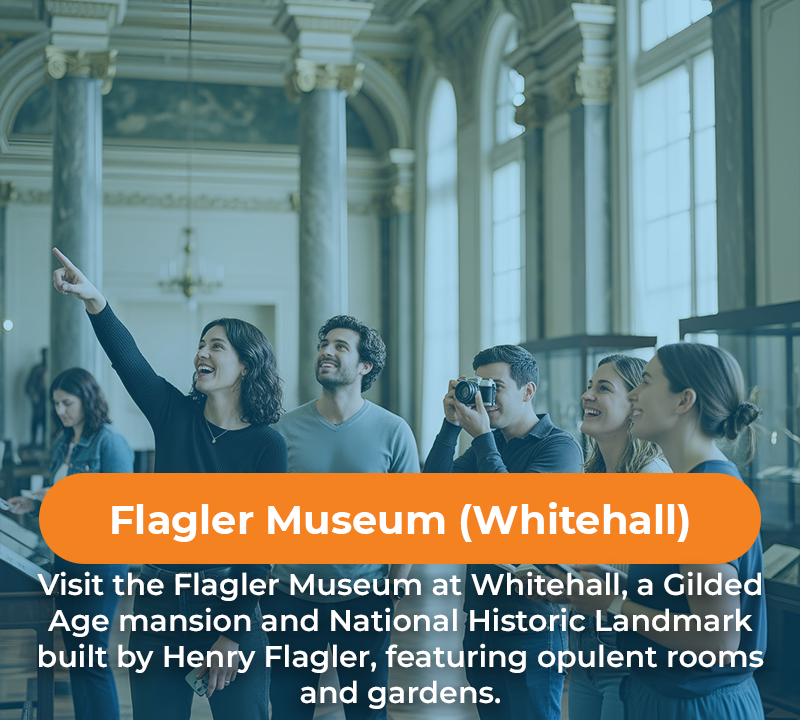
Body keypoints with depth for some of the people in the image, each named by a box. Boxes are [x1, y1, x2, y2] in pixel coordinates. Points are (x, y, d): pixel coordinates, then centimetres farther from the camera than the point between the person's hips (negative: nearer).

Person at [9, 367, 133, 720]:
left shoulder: (109, 442, -11)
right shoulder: (63, 444, 12)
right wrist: (34, 506, 5)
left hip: (100, 560, -8)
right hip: (66, 557, 8)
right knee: (75, 654, 12)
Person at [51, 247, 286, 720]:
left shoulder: (267, 444, -6)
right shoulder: (177, 415, 2)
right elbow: (128, 359, -14)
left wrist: (234, 634, -12)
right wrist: (95, 301, -31)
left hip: (230, 599, -2)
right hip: (161, 602, 3)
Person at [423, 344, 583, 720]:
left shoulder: (560, 446, -10)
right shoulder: (487, 444, 10)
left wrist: (481, 435, -20)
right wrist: (451, 424, -9)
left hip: (531, 619, -7)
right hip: (481, 611, 7)